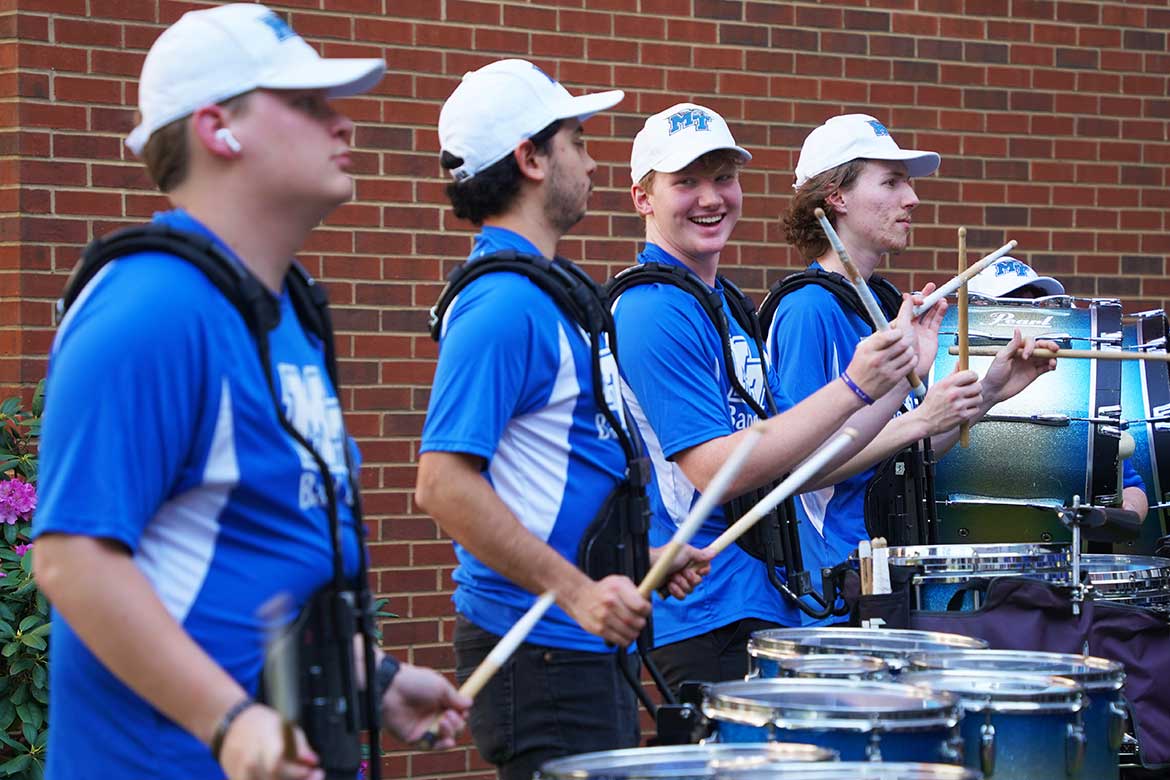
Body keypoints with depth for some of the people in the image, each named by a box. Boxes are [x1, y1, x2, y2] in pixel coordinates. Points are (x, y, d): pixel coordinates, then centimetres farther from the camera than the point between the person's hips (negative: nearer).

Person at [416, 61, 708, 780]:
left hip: (590, 641, 10)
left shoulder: (552, 290, 15)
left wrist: (641, 558, 15)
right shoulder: (503, 303, -17)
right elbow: (445, 483, -24)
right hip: (539, 654, -10)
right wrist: (576, 591, -25)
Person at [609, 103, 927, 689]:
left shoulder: (727, 304, 16)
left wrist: (898, 379, 7)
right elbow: (714, 471, -22)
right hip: (706, 615, -9)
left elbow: (802, 461, 18)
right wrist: (853, 387, -23)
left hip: (770, 607, 9)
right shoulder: (652, 312, -14)